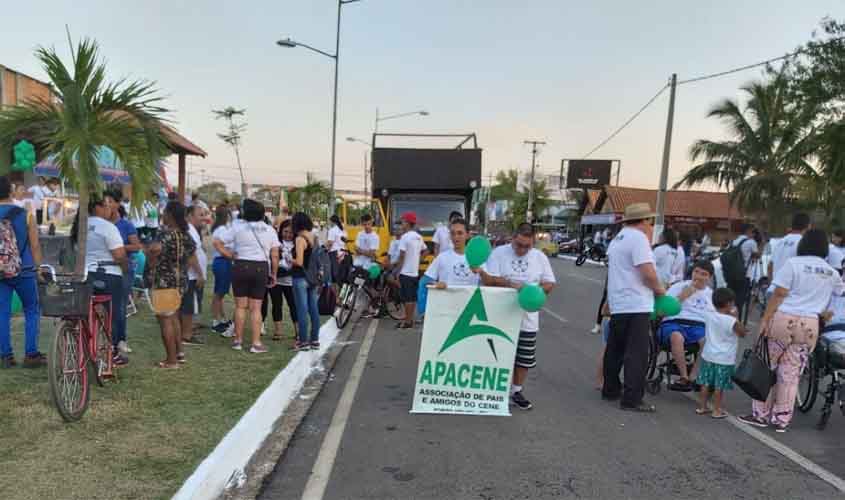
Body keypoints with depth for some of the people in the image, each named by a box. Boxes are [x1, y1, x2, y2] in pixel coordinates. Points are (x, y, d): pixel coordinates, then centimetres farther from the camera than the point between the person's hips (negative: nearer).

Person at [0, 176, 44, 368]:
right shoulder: (25, 215, -5)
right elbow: (35, 246, -4)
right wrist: (38, 268, 5)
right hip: (24, 271, -2)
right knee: (32, 311, 8)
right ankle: (31, 354, 5)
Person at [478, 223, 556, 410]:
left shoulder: (540, 257, 4)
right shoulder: (499, 253, -5)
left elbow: (549, 284, 6)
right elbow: (488, 280, -10)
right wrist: (509, 283, -23)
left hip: (527, 319, 3)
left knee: (524, 359, 10)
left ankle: (516, 391, 29)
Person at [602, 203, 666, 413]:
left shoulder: (618, 238, 18)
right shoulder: (638, 237, -12)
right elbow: (648, 273, -20)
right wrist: (660, 289, -4)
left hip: (617, 304, 9)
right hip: (636, 305, -9)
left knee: (615, 350, 16)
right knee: (637, 354, -5)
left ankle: (611, 389, 26)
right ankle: (632, 399, -3)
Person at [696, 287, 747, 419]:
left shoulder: (709, 315, -3)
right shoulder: (731, 321, -19)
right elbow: (743, 333, -4)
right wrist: (735, 317, -3)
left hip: (708, 355, 5)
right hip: (724, 359, -5)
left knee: (706, 383, 13)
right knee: (719, 386, 4)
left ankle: (702, 407, 22)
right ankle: (717, 410, 12)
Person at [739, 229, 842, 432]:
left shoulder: (793, 263, -4)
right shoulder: (832, 273, 12)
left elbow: (778, 295, -11)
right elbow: (840, 290, 34)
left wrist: (764, 320, -9)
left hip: (783, 319, -4)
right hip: (810, 325, 4)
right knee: (790, 373, 9)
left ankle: (761, 414, 12)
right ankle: (781, 419, 14)